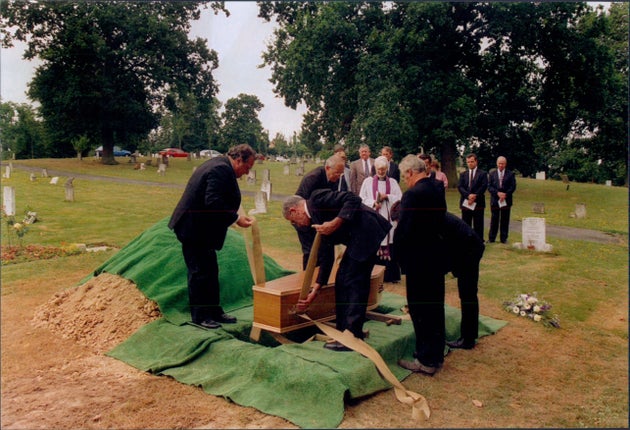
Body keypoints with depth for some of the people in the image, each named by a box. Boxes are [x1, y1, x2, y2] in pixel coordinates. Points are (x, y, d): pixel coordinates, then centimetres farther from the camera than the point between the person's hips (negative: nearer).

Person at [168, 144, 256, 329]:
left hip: (199, 228, 11)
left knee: (210, 271, 16)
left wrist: (235, 217, 15)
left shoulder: (218, 165, 14)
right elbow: (213, 203, -29)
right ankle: (199, 316, 12)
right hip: (194, 229, -11)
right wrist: (236, 218, -20)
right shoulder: (222, 169, -20)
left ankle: (214, 311, 26)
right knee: (200, 273, 0)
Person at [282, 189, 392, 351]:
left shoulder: (317, 198, -8)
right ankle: (343, 330, 25)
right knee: (342, 279, 14)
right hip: (356, 240, 10)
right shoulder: (316, 221, 18)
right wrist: (315, 289, 15)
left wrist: (335, 224, -23)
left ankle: (353, 337, 3)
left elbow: (353, 199, -19)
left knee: (354, 282, -6)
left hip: (367, 231, -10)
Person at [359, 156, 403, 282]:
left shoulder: (393, 182, 11)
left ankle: (391, 275, 6)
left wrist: (387, 196, -8)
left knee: (389, 247, -2)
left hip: (389, 219, 1)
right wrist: (373, 203, -12)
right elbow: (361, 199, 3)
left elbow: (400, 198, 5)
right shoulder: (368, 181, 7)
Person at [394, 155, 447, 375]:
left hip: (418, 260, -8)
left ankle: (426, 360, 13)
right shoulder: (438, 190, 6)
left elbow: (403, 231, -20)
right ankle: (436, 354, 31)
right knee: (435, 306, 17)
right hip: (437, 256, 9)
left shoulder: (413, 194, -20)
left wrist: (398, 256, -5)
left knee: (420, 309, 3)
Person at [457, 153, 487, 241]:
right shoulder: (463, 174, 13)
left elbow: (484, 187, -7)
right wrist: (468, 195, -16)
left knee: (478, 225, 1)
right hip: (465, 203, 3)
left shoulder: (482, 174, 4)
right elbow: (459, 187, 0)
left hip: (478, 203, -3)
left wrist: (475, 196, -17)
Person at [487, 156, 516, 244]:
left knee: (505, 220, 4)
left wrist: (505, 194, -15)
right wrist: (497, 193, -15)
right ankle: (491, 238, 10)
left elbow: (513, 187, -2)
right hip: (495, 200, 0)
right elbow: (489, 187, 0)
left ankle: (504, 238, 12)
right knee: (494, 220, 4)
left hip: (506, 200, 0)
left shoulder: (510, 174, 5)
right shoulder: (492, 174, 8)